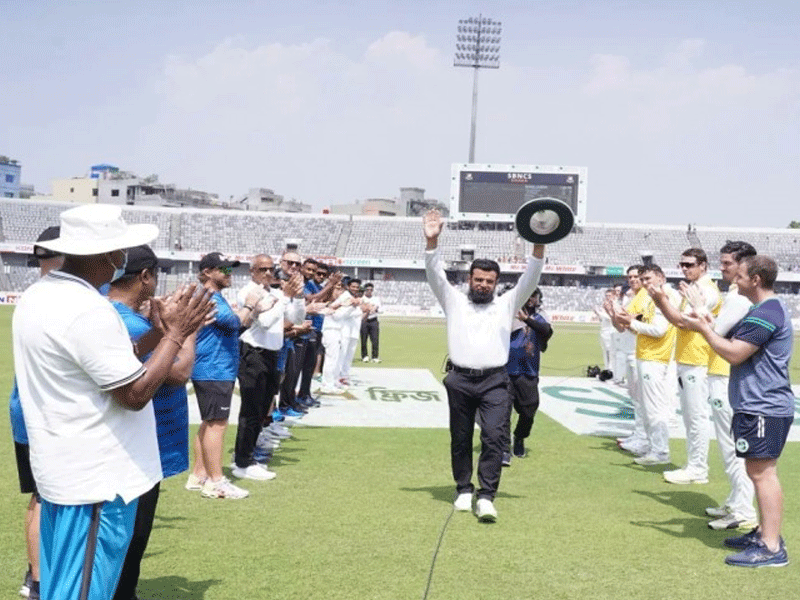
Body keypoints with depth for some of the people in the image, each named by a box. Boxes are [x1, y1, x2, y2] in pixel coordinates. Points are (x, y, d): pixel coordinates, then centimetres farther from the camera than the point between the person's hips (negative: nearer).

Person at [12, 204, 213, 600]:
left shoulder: (40, 296, 9)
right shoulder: (88, 310, -24)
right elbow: (135, 393, -21)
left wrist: (158, 332, 8)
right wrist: (175, 334, -12)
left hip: (65, 471, 10)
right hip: (95, 479, -10)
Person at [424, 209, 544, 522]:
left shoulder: (507, 304, 13)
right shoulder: (454, 301, 12)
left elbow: (529, 281, 3)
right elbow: (435, 275, 0)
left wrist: (538, 247, -12)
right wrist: (432, 242, -15)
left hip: (495, 381, -1)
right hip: (460, 380, 1)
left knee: (494, 437, -13)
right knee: (460, 439, 8)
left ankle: (486, 497, -10)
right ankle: (464, 490, 23)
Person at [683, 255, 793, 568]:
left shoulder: (765, 314, -19)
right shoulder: (770, 309, 17)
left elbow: (734, 353, -21)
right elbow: (736, 342, 20)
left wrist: (704, 329, -11)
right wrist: (710, 328, 9)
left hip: (763, 408, -11)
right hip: (760, 405, 11)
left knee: (762, 472, -10)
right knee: (759, 471, 18)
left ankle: (771, 548, -9)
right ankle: (765, 533, 28)